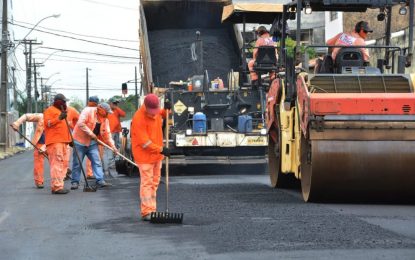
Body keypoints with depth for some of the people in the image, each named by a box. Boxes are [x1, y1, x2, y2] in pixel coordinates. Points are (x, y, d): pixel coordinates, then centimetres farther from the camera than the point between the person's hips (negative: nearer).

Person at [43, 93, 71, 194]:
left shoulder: (61, 111, 27)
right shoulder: (49, 110, -2)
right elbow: (47, 123, -15)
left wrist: (69, 139, 28)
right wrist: (59, 118, -25)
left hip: (63, 141, 10)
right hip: (54, 141, -10)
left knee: (62, 164, 10)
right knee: (57, 163, -14)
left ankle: (59, 185, 15)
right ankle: (56, 187, -17)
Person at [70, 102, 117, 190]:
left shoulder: (105, 119, 6)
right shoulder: (88, 111, -14)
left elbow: (107, 134, 6)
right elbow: (81, 123, -24)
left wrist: (112, 146, -3)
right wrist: (91, 133, -23)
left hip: (92, 142, 6)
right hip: (80, 140, -6)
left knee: (97, 161, -3)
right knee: (77, 162, 1)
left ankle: (100, 181, -4)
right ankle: (75, 182, 9)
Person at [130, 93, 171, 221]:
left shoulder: (156, 111, -1)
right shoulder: (139, 119, -24)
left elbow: (163, 115, 26)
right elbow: (145, 143, -23)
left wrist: (166, 109, 3)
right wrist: (161, 149, -21)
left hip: (156, 154, 8)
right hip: (144, 155, -8)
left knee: (155, 182, 12)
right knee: (147, 183, -11)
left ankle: (151, 210, 19)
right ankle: (146, 212, -12)